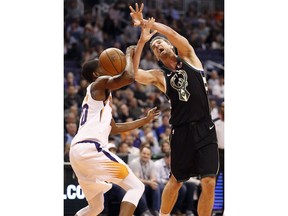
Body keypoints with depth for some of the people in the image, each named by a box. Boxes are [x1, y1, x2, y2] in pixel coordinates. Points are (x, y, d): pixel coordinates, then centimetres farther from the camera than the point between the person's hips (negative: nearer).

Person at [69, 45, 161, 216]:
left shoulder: (102, 95, 29)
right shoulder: (100, 84, 2)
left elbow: (114, 129, 37)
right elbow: (129, 77, -15)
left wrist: (145, 120, 40)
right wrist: (129, 55, 3)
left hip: (77, 151, 10)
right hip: (91, 148, -10)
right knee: (136, 187, -6)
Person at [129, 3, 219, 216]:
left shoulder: (188, 57, 7)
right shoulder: (159, 76, 6)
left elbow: (173, 34, -11)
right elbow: (134, 74, -14)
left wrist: (146, 22, -17)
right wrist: (142, 41, -17)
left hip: (205, 129, 0)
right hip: (181, 131, 0)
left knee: (209, 183, -6)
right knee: (176, 181, 9)